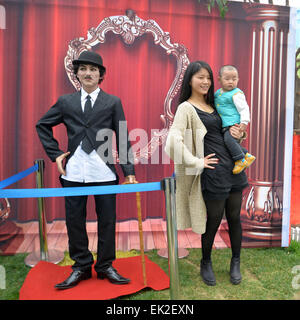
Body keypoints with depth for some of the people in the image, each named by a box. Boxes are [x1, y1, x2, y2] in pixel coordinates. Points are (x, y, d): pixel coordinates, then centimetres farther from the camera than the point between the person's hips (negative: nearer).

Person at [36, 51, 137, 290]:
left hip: (104, 172, -1)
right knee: (74, 221, 9)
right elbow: (43, 125, 20)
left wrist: (129, 171, -4)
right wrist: (55, 153, 8)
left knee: (107, 221, 7)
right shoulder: (65, 102, 10)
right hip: (73, 172, 2)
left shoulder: (113, 102, 5)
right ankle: (81, 266, 27)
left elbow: (123, 138, 2)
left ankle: (105, 266, 25)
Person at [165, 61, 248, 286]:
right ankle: (206, 263, 31)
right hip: (212, 172, -6)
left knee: (234, 217, 13)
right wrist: (197, 162, -16)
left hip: (233, 168, 6)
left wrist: (239, 134, 5)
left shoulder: (214, 105, 15)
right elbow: (174, 141, -20)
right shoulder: (186, 108, -7)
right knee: (214, 220, 5)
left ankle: (236, 262, 33)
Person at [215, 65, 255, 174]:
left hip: (233, 124, -8)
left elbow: (244, 108, -10)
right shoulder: (218, 93, 16)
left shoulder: (237, 94, -6)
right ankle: (247, 156, 17)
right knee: (233, 143, 4)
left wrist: (244, 122, -18)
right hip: (224, 125, 8)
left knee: (228, 139, -26)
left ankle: (240, 160, -16)